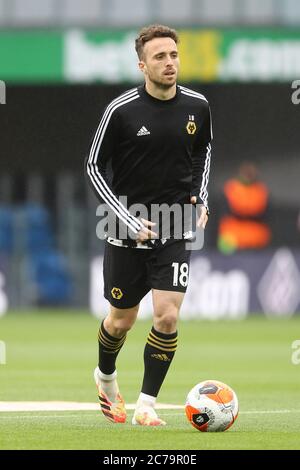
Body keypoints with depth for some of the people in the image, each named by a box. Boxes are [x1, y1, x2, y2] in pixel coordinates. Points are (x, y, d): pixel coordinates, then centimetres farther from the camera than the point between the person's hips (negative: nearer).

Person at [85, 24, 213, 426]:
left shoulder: (196, 106, -2)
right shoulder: (121, 111, -13)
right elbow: (95, 167, -5)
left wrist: (201, 199, 6)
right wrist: (128, 221, -12)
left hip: (174, 230, 2)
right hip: (127, 232, -2)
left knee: (167, 317, -12)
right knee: (122, 320, 11)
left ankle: (147, 405, 0)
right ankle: (105, 376, 43)